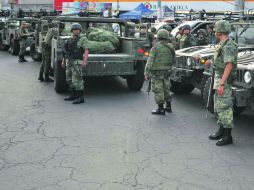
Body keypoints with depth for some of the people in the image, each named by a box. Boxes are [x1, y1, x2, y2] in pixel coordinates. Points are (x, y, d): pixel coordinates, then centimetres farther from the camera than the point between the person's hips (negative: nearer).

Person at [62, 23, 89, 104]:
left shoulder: (83, 39, -7)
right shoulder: (70, 40, 15)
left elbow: (86, 50, -15)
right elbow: (66, 51, 21)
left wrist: (84, 61, -25)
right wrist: (63, 61, 17)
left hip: (77, 62, -8)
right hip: (69, 62, 8)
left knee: (77, 80, -9)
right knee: (69, 79, 13)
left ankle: (80, 98, -4)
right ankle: (73, 95, 25)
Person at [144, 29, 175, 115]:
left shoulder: (155, 47, -12)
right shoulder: (170, 47, 4)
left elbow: (150, 60, -14)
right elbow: (173, 60, 12)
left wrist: (146, 72, -12)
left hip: (156, 72, -6)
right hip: (167, 72, 6)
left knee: (158, 90, -1)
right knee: (166, 89, 18)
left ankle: (161, 109, 1)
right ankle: (168, 106, 28)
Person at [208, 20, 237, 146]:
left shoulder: (228, 46, -19)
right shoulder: (222, 44, 14)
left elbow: (229, 65, -25)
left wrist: (221, 84, -29)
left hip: (224, 80, -11)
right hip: (219, 77, 11)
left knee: (224, 107, -7)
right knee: (218, 106, 17)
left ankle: (227, 137, 0)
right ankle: (221, 131, 29)